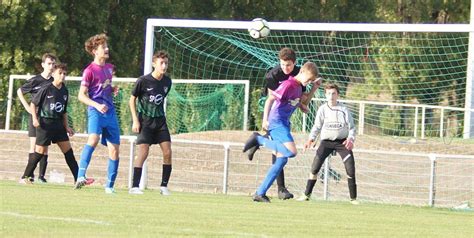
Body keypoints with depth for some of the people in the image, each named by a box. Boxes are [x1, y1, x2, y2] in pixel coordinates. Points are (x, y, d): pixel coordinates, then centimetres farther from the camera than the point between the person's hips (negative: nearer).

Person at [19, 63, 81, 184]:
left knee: (68, 150, 2)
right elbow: (33, 103, -4)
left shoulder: (64, 91, 10)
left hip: (58, 124, 6)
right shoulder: (46, 89, -8)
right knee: (40, 151, -6)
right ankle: (25, 177, 3)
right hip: (45, 123, -6)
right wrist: (35, 119, -15)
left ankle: (78, 178, 2)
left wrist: (66, 127, 16)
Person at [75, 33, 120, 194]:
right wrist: (97, 105, -22)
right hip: (96, 111, -7)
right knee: (94, 139, -31)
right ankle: (81, 176, -36)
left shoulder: (109, 68, 15)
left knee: (114, 149, 4)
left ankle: (110, 186, 13)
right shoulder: (90, 71, -6)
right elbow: (81, 95, -8)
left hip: (110, 111, 7)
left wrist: (113, 90, 8)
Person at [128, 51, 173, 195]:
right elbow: (132, 99, -3)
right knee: (143, 153, -13)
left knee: (167, 152, -4)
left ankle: (164, 186, 5)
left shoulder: (167, 82, 2)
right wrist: (135, 120, -8)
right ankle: (134, 187, -9)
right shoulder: (143, 81, -12)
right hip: (145, 121, -5)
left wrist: (160, 115, 16)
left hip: (160, 121, 5)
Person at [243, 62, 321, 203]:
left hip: (284, 124, 10)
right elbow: (270, 99, -20)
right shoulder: (288, 84, -13)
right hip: (276, 122, -10)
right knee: (291, 152, -26)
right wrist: (265, 119, -29)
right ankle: (259, 140, -11)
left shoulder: (298, 87, 15)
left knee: (282, 160, 7)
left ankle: (260, 193, 8)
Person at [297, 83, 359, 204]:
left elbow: (351, 127, -1)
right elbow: (317, 126, 3)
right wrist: (311, 139, -14)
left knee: (351, 170, -9)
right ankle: (307, 195, 0)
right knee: (315, 168, -8)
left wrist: (350, 139, -19)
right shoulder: (323, 109, 0)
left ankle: (353, 198, 1)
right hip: (326, 141, 1)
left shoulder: (344, 109, -3)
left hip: (342, 142, -1)